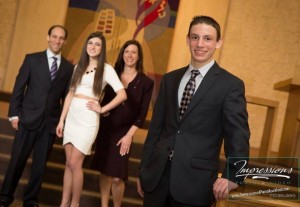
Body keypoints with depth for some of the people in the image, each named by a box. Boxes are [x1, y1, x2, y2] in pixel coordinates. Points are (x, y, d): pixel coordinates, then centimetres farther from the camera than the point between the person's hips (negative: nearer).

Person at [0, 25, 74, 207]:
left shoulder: (69, 67, 6)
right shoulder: (32, 59, 3)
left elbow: (67, 97, 6)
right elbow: (18, 88, 1)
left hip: (51, 122, 1)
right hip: (28, 118, -1)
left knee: (40, 163, 9)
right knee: (17, 160, 4)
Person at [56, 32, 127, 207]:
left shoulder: (106, 68, -4)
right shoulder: (79, 67, 12)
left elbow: (122, 95, -9)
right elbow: (70, 94, 12)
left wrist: (102, 109, -6)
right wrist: (61, 120, 8)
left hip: (87, 119, -5)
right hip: (72, 117, 5)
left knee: (75, 163, -6)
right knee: (68, 163, 8)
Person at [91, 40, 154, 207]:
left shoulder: (146, 83, -4)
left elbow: (142, 113, -6)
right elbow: (104, 102, 5)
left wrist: (129, 135, -11)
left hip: (124, 133, -3)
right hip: (105, 130, 3)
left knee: (117, 177, -4)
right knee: (104, 172, 9)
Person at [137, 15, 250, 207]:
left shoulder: (230, 85, -4)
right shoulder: (170, 79, 10)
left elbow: (237, 135, -10)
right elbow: (155, 127, 13)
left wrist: (233, 177, -24)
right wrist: (144, 168, 12)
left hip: (195, 179, -4)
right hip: (157, 174, 4)